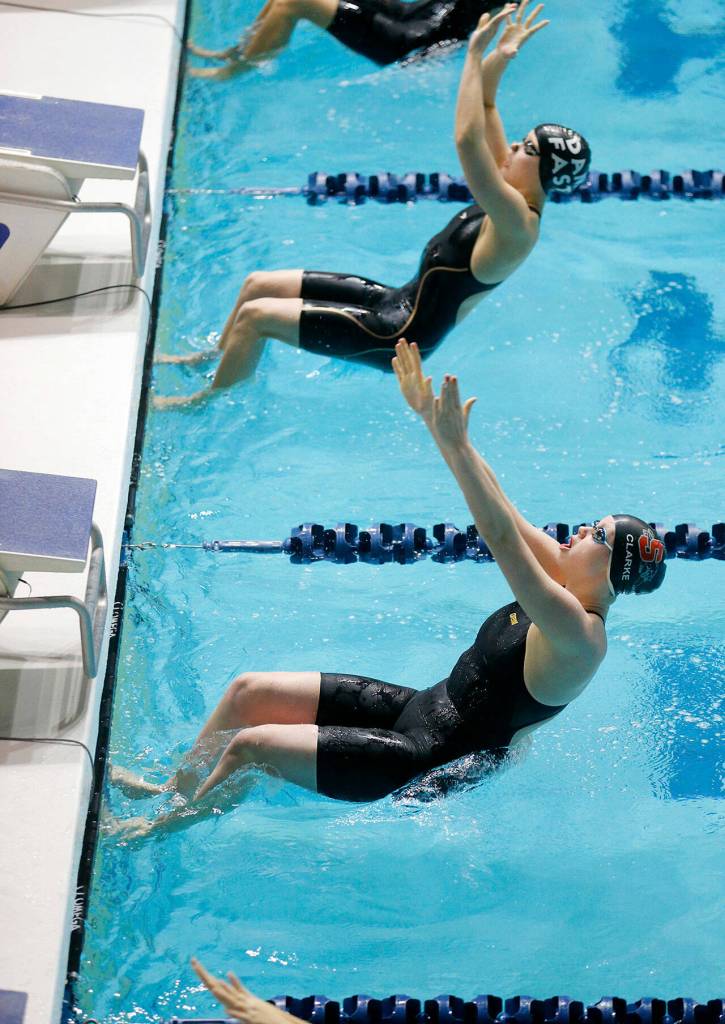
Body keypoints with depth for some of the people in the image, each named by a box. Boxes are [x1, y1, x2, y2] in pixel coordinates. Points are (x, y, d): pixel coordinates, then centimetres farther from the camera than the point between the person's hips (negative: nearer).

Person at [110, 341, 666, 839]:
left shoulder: (579, 635, -26)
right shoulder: (566, 577, 0)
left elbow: (501, 537, -37)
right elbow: (496, 505, 0)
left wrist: (455, 443, -40)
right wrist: (432, 415, -6)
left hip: (427, 764, -9)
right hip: (417, 707, 9)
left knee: (250, 746, -14)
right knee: (249, 691, 7)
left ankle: (168, 826, 12)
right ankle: (175, 788, 27)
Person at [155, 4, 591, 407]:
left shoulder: (519, 224, -26)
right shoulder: (512, 200, 1)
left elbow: (467, 141, -39)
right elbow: (485, 108, 9)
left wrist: (476, 52, -34)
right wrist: (500, 57, -8)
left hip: (399, 337, -10)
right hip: (395, 302, 10)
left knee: (256, 315, -10)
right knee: (259, 284, 14)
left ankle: (210, 400, 12)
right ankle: (217, 358, 39)